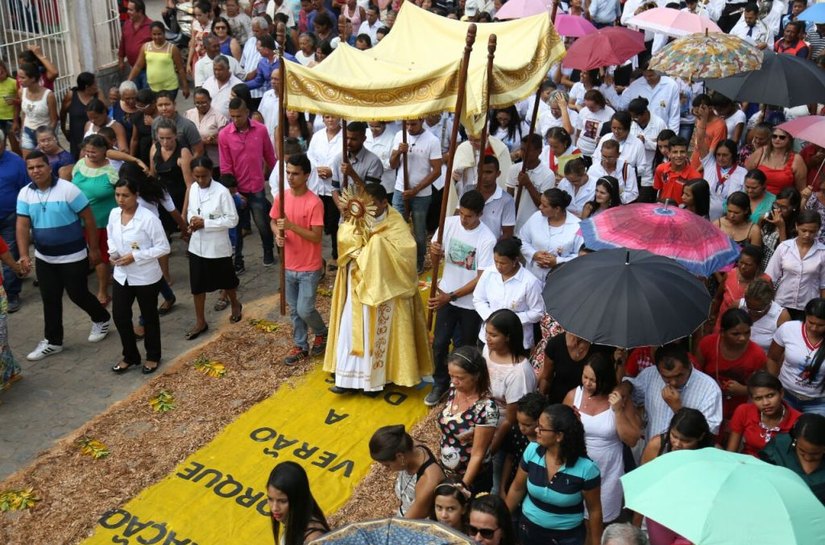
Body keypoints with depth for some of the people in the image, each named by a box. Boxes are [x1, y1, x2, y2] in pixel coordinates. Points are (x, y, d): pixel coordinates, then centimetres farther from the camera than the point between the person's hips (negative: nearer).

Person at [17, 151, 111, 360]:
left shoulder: (68, 189, -16)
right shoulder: (25, 194, -3)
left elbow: (89, 219, -11)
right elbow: (22, 226, -6)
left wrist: (94, 249, -10)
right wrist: (24, 255, -18)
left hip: (73, 257, -5)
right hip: (44, 258, 5)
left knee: (78, 295, 6)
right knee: (50, 300, 12)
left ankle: (101, 319, 34)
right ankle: (53, 341, 25)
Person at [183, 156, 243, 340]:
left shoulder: (222, 192, -19)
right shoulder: (192, 189, -1)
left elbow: (232, 220, -18)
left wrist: (205, 223, -23)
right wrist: (191, 221, -10)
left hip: (218, 247, -5)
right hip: (197, 246, 5)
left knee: (226, 282, 18)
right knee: (197, 286, 11)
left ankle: (235, 305, 47)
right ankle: (200, 322, 24)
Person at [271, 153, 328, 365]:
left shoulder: (314, 203, -19)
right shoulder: (281, 197, -3)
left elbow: (316, 237, -20)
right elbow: (274, 222, 11)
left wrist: (291, 226, -29)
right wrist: (278, 234, -11)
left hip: (309, 268, -5)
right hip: (289, 265, 5)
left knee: (305, 310, -2)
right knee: (294, 310, 15)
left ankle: (321, 333, 28)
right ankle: (300, 346, 31)